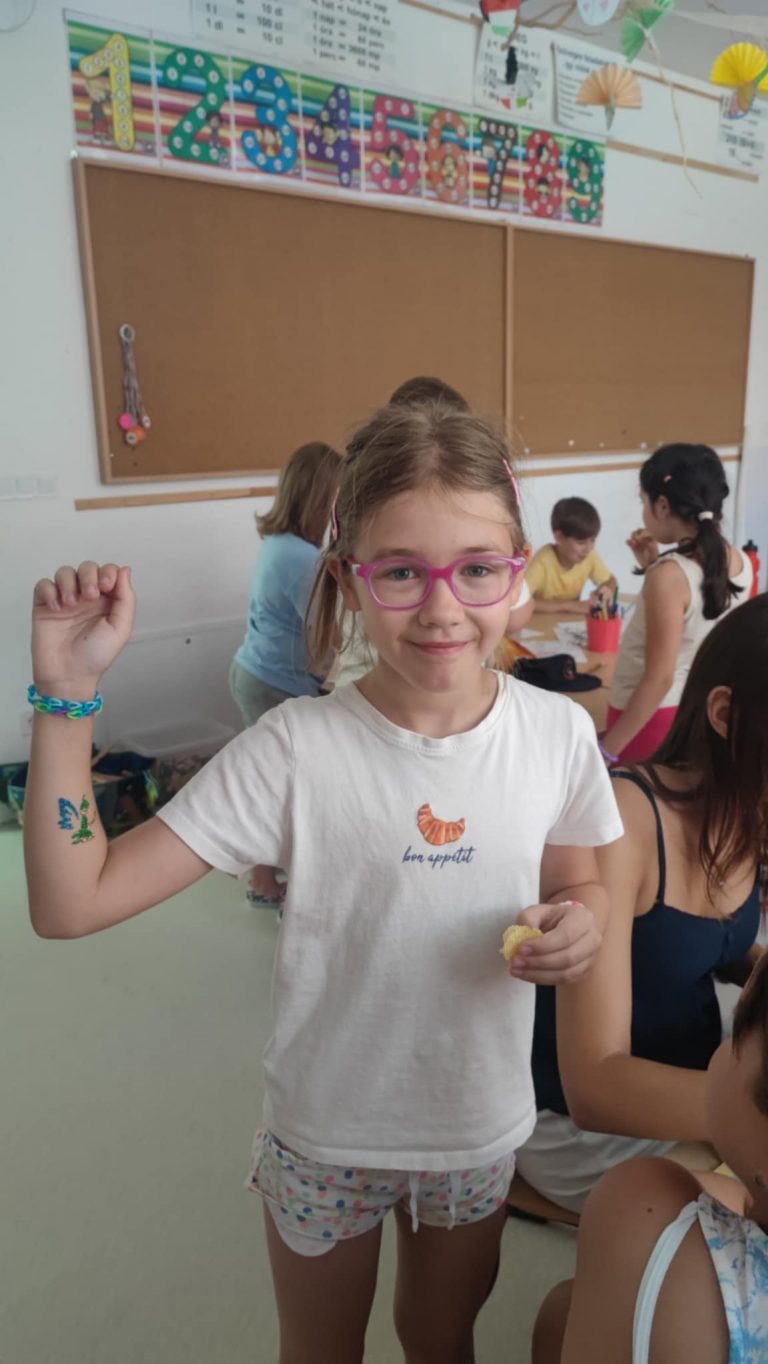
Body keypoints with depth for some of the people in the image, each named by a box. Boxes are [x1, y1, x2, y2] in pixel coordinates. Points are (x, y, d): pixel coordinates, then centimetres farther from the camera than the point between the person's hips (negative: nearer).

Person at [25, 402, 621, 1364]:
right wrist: (67, 693, -32)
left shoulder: (558, 731, -16)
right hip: (326, 1130, -2)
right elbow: (70, 904, -25)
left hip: (481, 1123, 3)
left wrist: (579, 925, -20)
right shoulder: (297, 749, -24)